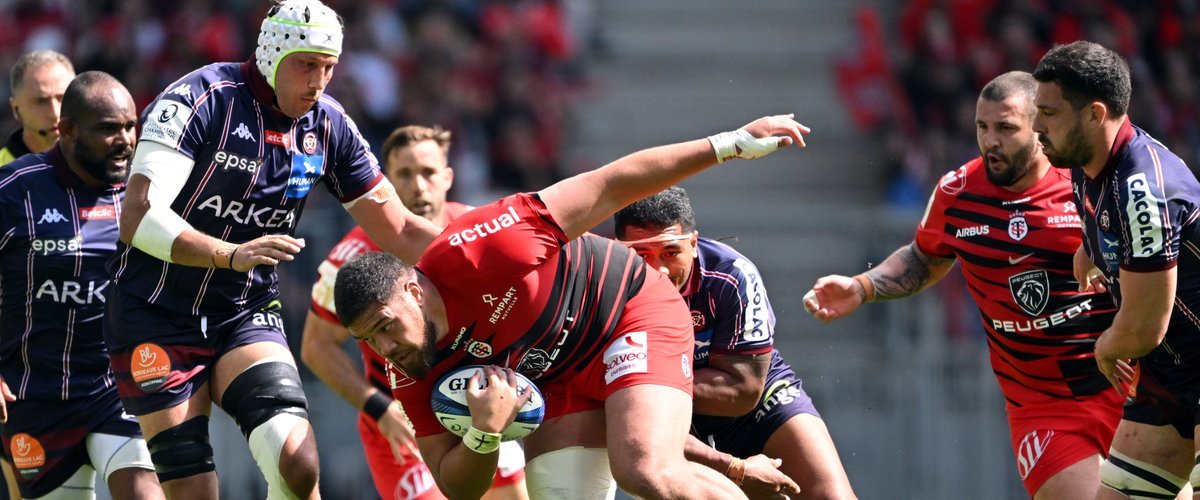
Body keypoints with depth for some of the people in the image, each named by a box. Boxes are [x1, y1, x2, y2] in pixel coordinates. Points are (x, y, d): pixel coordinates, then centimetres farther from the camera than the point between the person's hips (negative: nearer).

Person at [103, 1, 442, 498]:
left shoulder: (329, 126, 1)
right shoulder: (201, 99, -16)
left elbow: (399, 231, 9)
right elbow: (138, 217, -24)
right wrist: (233, 256, -37)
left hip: (247, 314, 4)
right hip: (158, 320, -4)